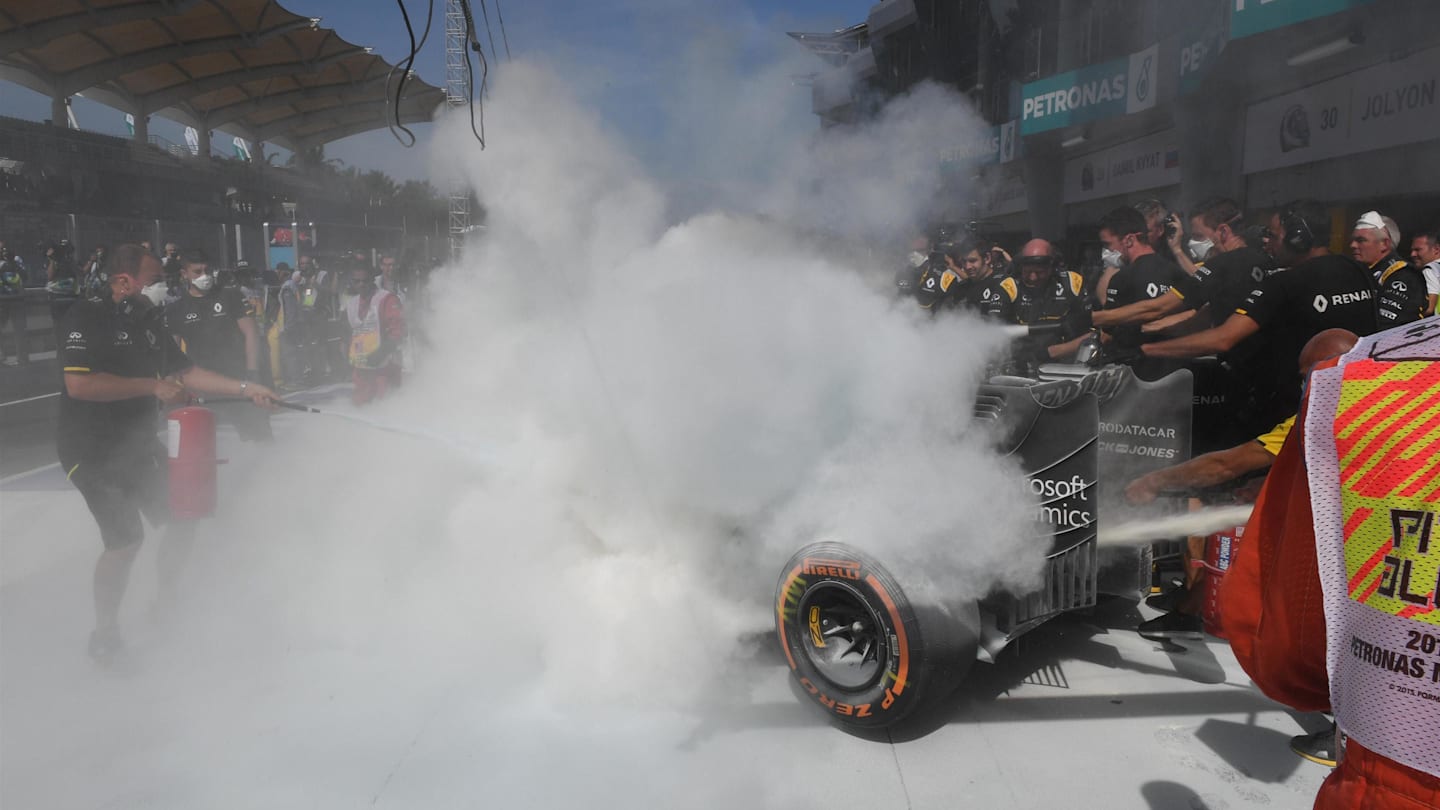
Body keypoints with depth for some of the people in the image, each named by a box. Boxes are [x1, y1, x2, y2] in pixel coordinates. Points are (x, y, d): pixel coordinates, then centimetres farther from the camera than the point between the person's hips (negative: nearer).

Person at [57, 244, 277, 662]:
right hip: (91, 450, -8)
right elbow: (79, 384, -28)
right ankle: (105, 635, 8)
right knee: (126, 539, -12)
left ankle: (166, 598, 34)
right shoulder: (87, 316, -17)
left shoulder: (148, 322, 7)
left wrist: (246, 389, 6)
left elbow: (184, 373, 12)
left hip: (137, 443, 8)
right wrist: (153, 386, -22)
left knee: (183, 515, 11)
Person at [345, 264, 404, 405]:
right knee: (361, 402, 8)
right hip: (362, 367, 7)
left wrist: (382, 352, -23)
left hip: (385, 364, -7)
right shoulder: (351, 305, 15)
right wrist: (351, 358, 21)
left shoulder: (387, 299, -8)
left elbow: (397, 329, -15)